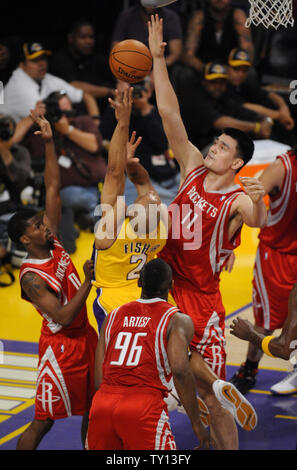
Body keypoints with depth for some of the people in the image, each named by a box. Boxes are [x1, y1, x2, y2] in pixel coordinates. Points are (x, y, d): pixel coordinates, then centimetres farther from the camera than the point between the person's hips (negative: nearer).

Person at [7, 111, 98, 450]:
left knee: (93, 408, 14)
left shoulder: (53, 243, 0)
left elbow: (52, 188, -1)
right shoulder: (31, 277, -19)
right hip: (60, 344, -8)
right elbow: (62, 317, -25)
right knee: (44, 420, -1)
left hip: (85, 336, 8)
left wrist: (49, 143, -6)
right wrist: (88, 280, -27)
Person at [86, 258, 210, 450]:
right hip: (144, 408, -5)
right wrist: (197, 423, -4)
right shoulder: (178, 320, 5)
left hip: (103, 403, 5)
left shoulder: (114, 316, 20)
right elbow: (180, 370, -10)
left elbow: (99, 378, 17)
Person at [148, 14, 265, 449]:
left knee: (210, 394, -1)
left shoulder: (239, 199, -11)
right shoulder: (193, 168, 2)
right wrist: (158, 58, -5)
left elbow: (258, 220, -33)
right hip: (162, 284, 5)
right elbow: (170, 113, -1)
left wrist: (258, 203, -56)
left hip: (201, 300, -5)